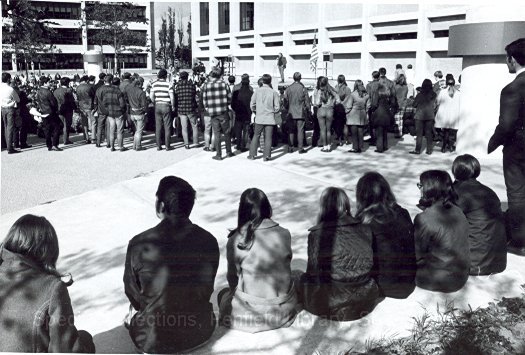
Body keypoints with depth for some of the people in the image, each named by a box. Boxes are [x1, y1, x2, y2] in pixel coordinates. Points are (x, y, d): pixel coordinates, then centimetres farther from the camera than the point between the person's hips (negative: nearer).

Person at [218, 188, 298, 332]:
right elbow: (286, 262, 6)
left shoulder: (236, 241, -16)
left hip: (250, 315, -3)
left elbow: (233, 278, -3)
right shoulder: (284, 234, -8)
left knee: (223, 294, 29)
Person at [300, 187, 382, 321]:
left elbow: (312, 272, -6)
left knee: (304, 279, 26)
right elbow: (372, 263, 8)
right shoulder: (365, 229, -5)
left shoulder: (317, 234, -16)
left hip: (330, 304, -4)